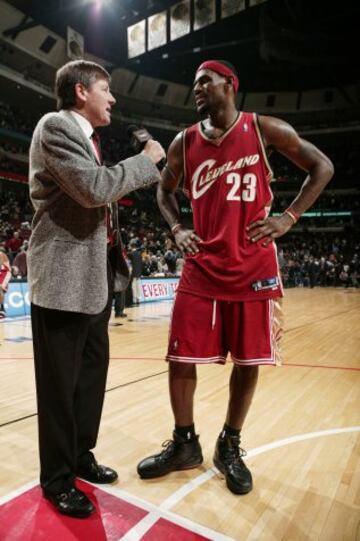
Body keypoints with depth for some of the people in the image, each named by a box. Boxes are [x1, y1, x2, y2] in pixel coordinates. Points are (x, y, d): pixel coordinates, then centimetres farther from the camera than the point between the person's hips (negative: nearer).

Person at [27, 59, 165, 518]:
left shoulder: (85, 136, 20)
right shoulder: (56, 126, -9)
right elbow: (94, 188, -23)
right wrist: (146, 160, -11)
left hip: (95, 276, 10)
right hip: (63, 277, -9)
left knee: (92, 372, 16)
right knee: (60, 383, 3)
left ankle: (80, 455, 34)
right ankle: (57, 478, 21)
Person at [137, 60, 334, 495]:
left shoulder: (265, 129, 1)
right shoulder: (184, 142, 9)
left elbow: (322, 167, 6)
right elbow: (165, 190, 22)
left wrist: (288, 218, -5)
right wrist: (176, 230, 4)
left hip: (253, 269, -2)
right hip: (201, 269, 2)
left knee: (248, 362, 6)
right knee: (181, 358, 2)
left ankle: (229, 447, 28)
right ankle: (184, 444, 25)